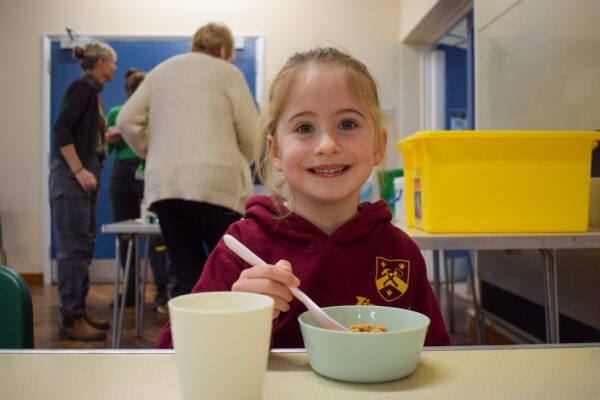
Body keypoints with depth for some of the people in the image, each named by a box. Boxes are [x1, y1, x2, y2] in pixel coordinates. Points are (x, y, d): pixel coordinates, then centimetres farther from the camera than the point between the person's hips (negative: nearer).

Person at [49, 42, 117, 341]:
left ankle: (79, 310, 22)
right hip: (71, 177, -10)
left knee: (84, 247, 13)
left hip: (84, 177, 10)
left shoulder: (92, 90, 18)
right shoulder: (83, 87, -9)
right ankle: (71, 320, 2)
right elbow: (61, 129, -19)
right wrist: (78, 170, -21)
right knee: (73, 248, -6)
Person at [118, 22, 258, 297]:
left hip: (164, 185, 5)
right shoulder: (228, 72, 7)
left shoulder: (160, 71, 20)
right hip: (216, 183, -4)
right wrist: (237, 162, 20)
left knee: (186, 278, 8)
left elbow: (127, 121, 12)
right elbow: (251, 134, 1)